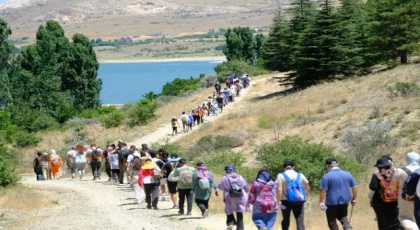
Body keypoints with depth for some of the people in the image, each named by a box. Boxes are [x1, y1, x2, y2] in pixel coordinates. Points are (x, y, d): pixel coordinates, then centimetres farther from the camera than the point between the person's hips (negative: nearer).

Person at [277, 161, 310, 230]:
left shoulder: (281, 176, -1)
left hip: (286, 201, -1)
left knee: (286, 219, 14)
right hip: (299, 201, 1)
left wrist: (279, 201, -11)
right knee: (300, 219, -4)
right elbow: (307, 188, 11)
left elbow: (279, 189, -12)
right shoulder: (300, 175, 7)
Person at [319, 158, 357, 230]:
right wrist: (354, 199, 16)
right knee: (343, 217, 22)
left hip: (331, 202, -4)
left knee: (332, 221, 9)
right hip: (344, 201, 5)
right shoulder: (348, 174, 4)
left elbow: (323, 191, -15)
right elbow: (354, 187, 7)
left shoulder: (326, 176, -11)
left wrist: (321, 203, -8)